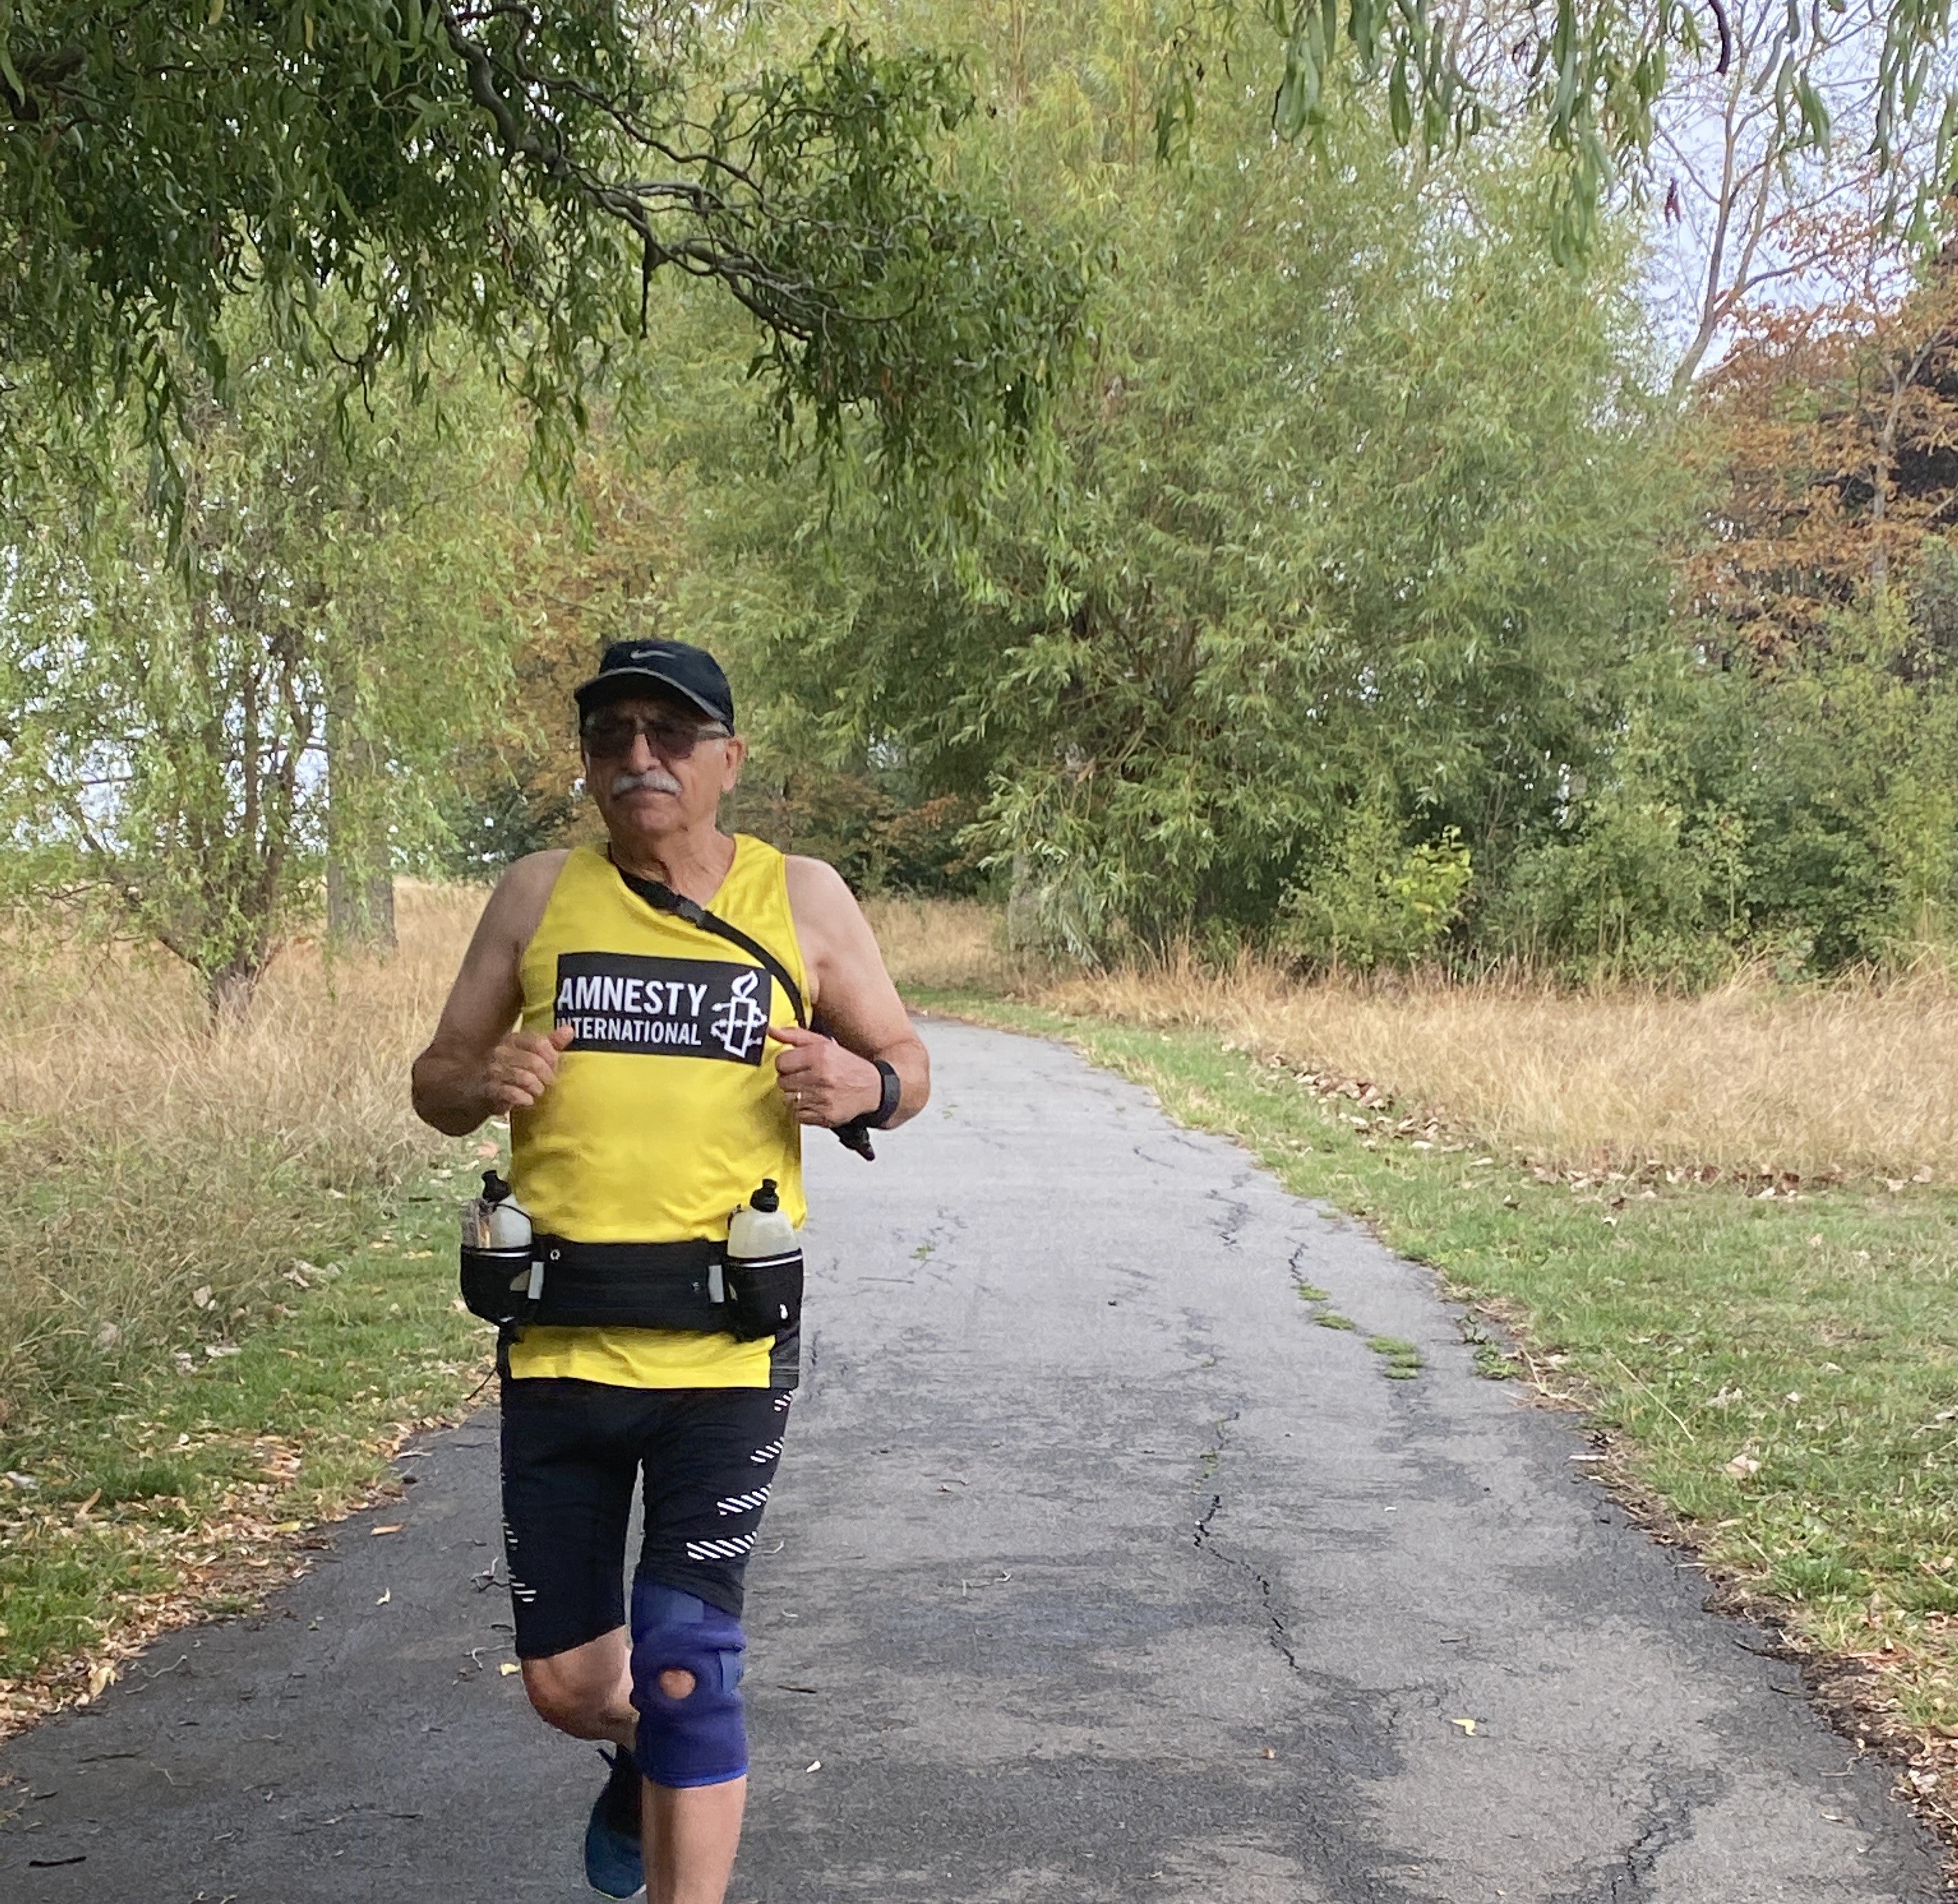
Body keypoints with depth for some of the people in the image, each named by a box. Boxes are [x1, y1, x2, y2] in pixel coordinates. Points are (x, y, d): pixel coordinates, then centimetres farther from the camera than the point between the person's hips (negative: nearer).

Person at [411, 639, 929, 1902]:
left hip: (724, 1349, -2)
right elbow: (434, 1081, 13)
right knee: (567, 1680, 12)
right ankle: (645, 1765, 47)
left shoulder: (803, 899, 3)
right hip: (558, 1346, 2)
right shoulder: (538, 895, 6)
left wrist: (864, 1086, -12)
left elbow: (908, 1066, 12)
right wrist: (481, 1081, -11)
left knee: (687, 1667, -5)